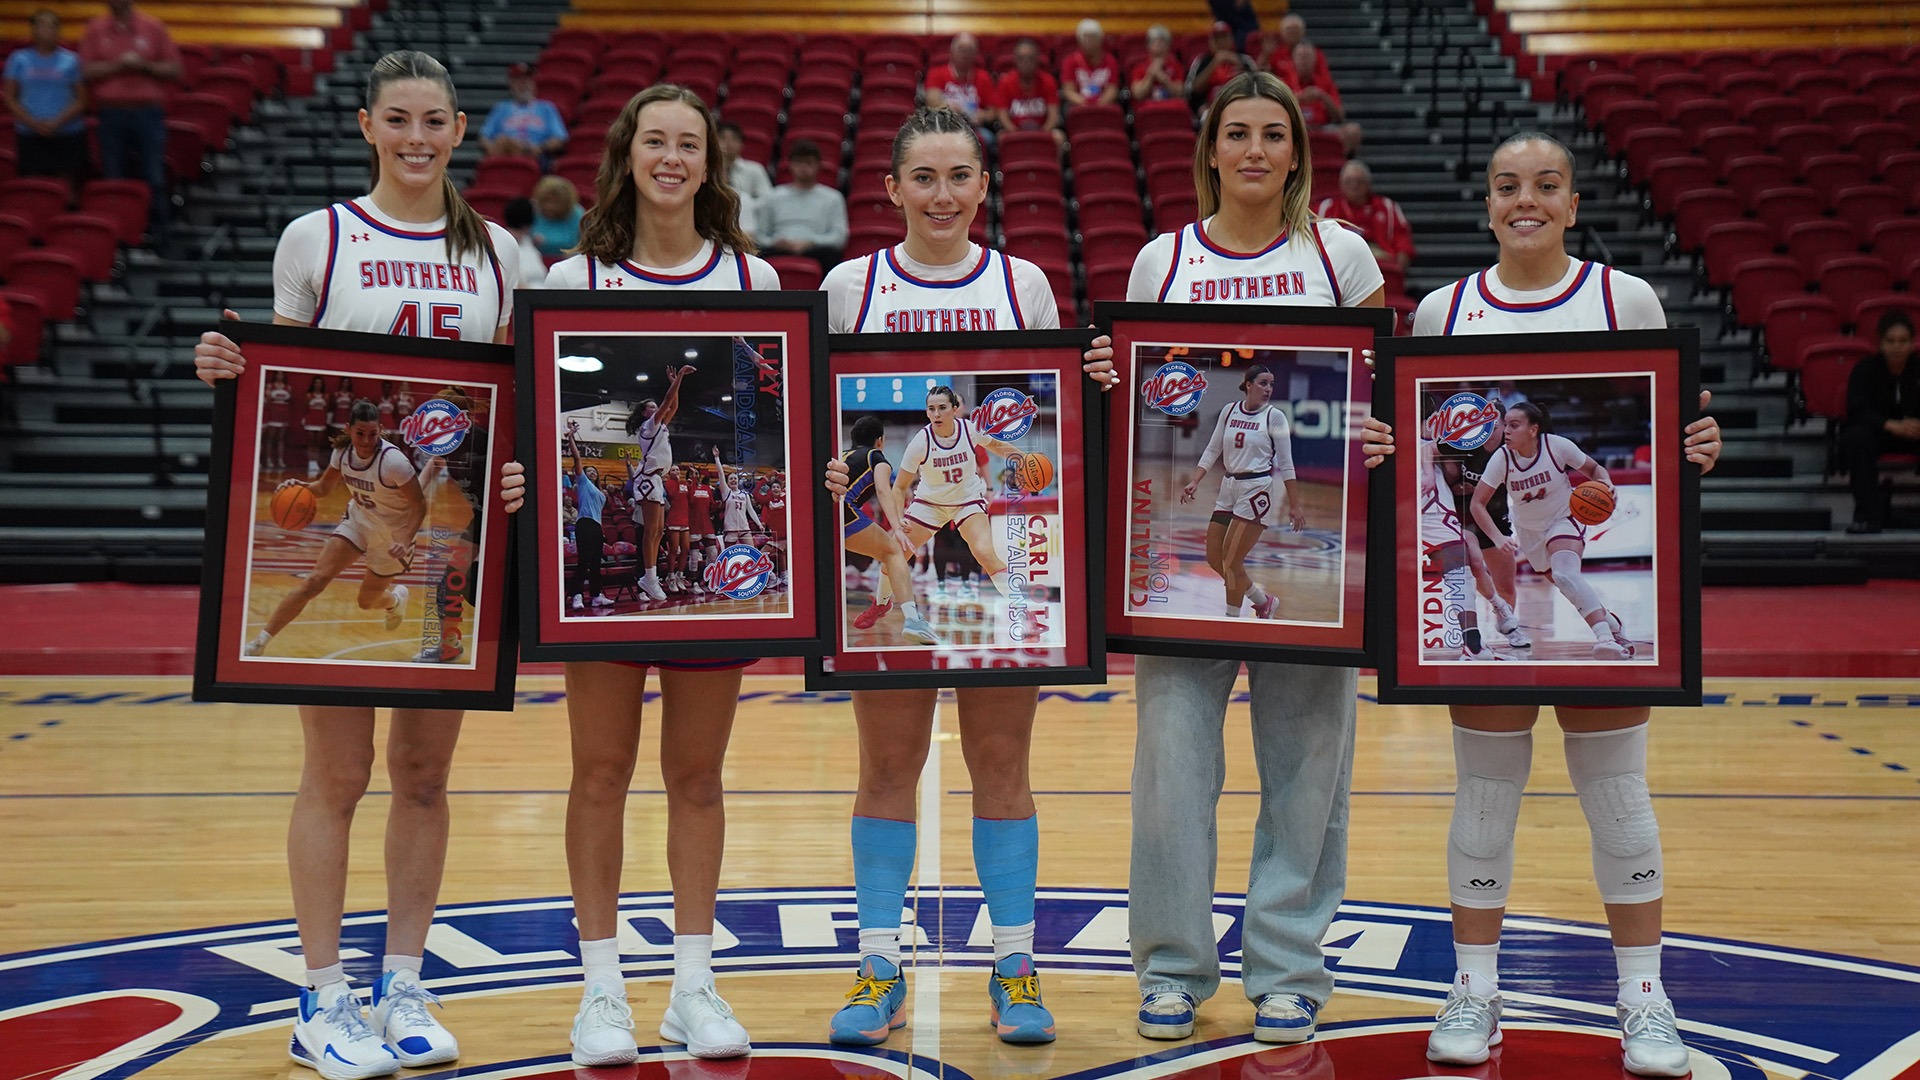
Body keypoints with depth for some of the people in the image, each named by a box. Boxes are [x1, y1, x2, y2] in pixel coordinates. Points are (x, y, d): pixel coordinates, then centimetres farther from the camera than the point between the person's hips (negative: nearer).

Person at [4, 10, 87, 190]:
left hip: (69, 135, -1)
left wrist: (58, 122, -13)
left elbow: (80, 100, 2)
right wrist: (32, 122, -10)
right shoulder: (19, 59, 7)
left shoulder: (71, 60, 5)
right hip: (29, 136, 1)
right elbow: (9, 98, 6)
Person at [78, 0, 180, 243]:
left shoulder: (153, 27, 5)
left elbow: (174, 70, 5)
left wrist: (145, 65, -12)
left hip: (148, 111, -1)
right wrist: (118, 64, -13)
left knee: (155, 178, -3)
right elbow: (87, 71, 1)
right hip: (111, 112, 1)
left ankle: (159, 231, 5)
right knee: (114, 179, 3)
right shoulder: (96, 29, 7)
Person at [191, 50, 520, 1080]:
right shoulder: (314, 240, 1)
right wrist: (231, 369, -16)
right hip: (337, 522, -3)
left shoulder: (494, 251, 10)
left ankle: (403, 989, 20)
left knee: (425, 770, 8)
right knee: (338, 770, 0)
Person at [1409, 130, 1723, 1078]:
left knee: (1615, 786, 4)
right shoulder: (1442, 312, 6)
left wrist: (1697, 448, -14)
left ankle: (1643, 998, 16)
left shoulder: (1627, 301, 2)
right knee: (1484, 784, 6)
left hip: (1596, 572, -1)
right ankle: (1474, 990, 18)